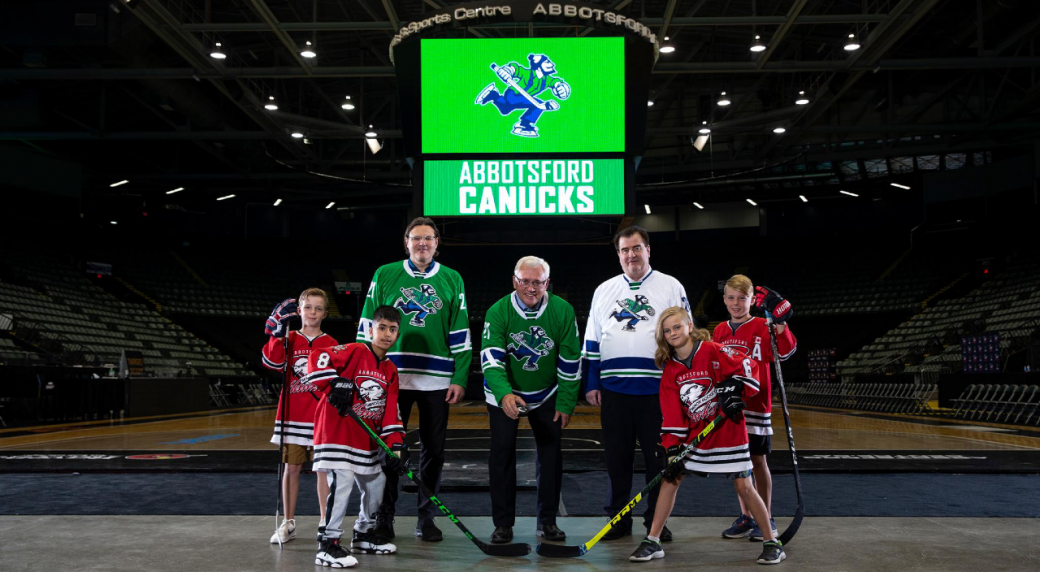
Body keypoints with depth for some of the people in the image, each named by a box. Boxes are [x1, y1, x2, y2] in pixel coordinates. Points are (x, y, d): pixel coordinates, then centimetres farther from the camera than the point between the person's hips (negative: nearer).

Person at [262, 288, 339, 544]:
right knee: (291, 467, 6)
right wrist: (279, 333, -22)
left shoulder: (331, 344, 6)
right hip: (292, 415, 1)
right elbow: (272, 361, -12)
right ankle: (288, 523, 17)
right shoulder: (289, 340, 6)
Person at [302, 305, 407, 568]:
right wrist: (335, 382, -33)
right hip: (336, 431, -8)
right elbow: (317, 358, -23)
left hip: (368, 439, 8)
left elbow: (390, 412, 7)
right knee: (342, 483, -18)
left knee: (376, 483, 16)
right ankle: (327, 545, -9)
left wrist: (396, 445, -3)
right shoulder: (355, 351, -10)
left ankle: (364, 534, 36)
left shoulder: (390, 371, 10)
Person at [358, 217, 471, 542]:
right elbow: (368, 326, 7)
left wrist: (459, 379, 1)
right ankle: (384, 517, 14)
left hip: (437, 380, 1)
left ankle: (426, 518, 19)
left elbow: (460, 333, 7)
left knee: (433, 449, 7)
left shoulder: (451, 280, 8)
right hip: (392, 377, -1)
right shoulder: (385, 275, 6)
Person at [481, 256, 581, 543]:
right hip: (504, 394, -1)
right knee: (501, 455, -3)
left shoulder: (562, 311, -16)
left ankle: (547, 521, 18)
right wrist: (505, 395, -44)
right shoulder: (498, 312, -20)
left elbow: (570, 360, -9)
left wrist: (566, 404, -8)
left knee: (551, 454, 4)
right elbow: (490, 359, -27)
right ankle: (503, 524, 9)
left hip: (547, 395, 2)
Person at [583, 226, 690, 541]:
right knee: (617, 456, 8)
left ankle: (656, 521, 16)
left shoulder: (671, 287, 5)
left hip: (657, 388, -2)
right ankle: (618, 519, 19)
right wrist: (591, 383, 8)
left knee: (658, 456, 4)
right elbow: (592, 340, 14)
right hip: (614, 388, 2)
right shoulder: (605, 290, 13)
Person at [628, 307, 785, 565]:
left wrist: (734, 388, -24)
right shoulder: (670, 369, 2)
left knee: (743, 486, -3)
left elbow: (747, 367, -12)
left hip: (727, 433, -5)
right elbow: (672, 416, 1)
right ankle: (653, 542, 9)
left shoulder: (712, 351, -12)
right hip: (693, 435, 5)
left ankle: (772, 543, 14)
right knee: (670, 478, 0)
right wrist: (672, 450, -5)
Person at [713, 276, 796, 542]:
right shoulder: (720, 331, 10)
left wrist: (780, 323, -30)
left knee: (758, 460, 2)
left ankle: (766, 519, 13)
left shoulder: (762, 327, -3)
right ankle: (745, 517, 20)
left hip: (755, 405, -4)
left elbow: (785, 351, -17)